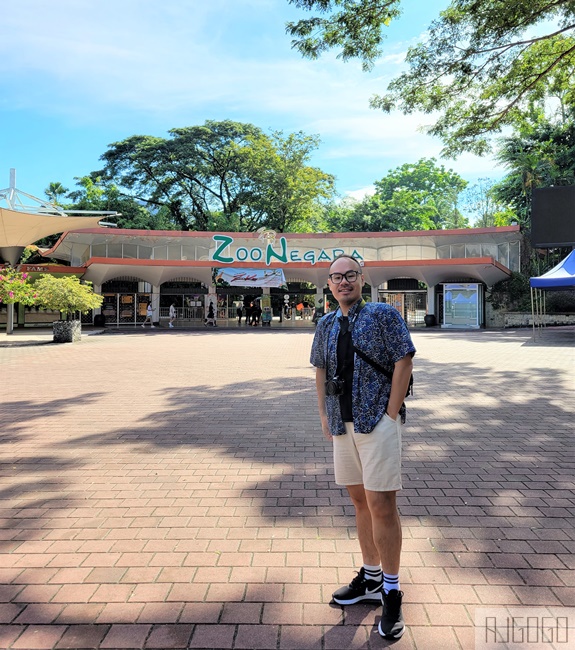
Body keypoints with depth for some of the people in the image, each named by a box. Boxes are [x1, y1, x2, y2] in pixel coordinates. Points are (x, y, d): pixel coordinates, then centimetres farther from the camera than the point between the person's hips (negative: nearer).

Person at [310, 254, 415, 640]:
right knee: (360, 500, 15)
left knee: (381, 504, -5)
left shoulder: (384, 315, -3)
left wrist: (391, 415, -12)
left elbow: (404, 362, -8)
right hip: (342, 423, 6)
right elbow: (321, 371, 18)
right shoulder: (326, 325, 12)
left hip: (378, 421, -5)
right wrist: (324, 415, 10)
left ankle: (391, 593, 11)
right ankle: (371, 579, 30)